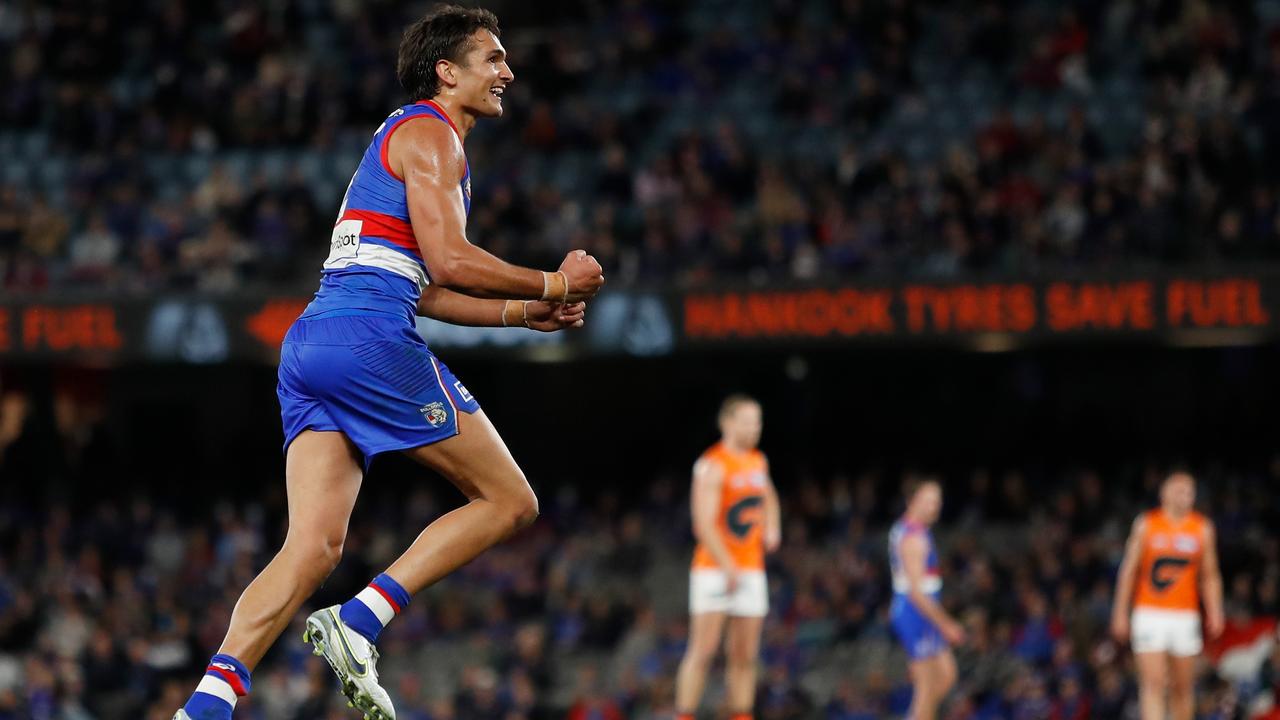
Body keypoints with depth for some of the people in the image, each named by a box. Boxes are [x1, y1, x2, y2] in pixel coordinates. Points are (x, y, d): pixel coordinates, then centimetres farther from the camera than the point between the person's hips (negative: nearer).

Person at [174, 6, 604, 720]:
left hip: (311, 342, 9)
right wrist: (553, 285, 0)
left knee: (314, 546, -4)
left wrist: (519, 311, 29)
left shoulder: (407, 135, 31)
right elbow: (449, 261, -12)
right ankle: (359, 622, -12)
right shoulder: (430, 136, 0)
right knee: (509, 501, 0)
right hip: (371, 339, -9)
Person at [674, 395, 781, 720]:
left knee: (744, 656, 6)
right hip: (714, 569, -7)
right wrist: (729, 567, -25)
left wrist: (772, 527, 14)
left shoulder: (758, 462, 13)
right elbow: (704, 525, -18)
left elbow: (768, 497, 34)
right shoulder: (713, 466, -11)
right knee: (702, 652, -10)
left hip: (751, 571, 7)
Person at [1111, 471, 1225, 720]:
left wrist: (1215, 614, -1)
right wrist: (1120, 613, 1)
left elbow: (1210, 576, 10)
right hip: (1150, 614, -2)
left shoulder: (1203, 529, 7)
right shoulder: (1146, 525, 1)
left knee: (1183, 688, 7)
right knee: (1153, 683, -13)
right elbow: (1129, 570, 4)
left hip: (1185, 616, 2)